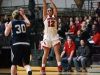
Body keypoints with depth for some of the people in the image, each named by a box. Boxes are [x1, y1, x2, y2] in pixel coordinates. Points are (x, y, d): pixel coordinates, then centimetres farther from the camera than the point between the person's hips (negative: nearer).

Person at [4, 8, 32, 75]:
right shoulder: (24, 22, 13)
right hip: (26, 44, 2)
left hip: (16, 45, -2)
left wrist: (6, 26, 27)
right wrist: (23, 15, 46)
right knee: (25, 63, 5)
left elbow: (6, 34, 10)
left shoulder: (11, 23, 4)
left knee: (14, 64, 13)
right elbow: (29, 24, 38)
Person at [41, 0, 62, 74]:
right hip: (47, 36, 0)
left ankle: (59, 66, -16)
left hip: (55, 36, 0)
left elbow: (55, 8, -2)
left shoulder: (55, 16, 10)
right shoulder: (45, 17, 8)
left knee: (57, 52, -9)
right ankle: (43, 68, 11)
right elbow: (45, 7, -1)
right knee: (46, 53, 4)